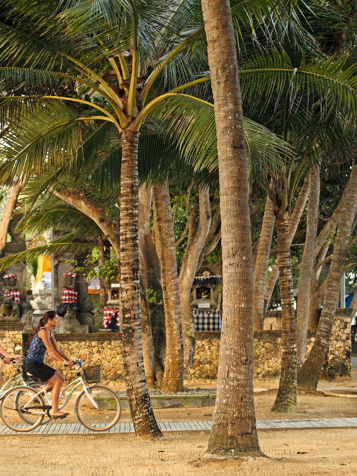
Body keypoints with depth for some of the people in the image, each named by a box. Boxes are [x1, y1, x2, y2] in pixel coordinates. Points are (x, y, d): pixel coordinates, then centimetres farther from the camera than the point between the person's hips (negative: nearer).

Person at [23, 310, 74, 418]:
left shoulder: (50, 333, 14)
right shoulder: (43, 331, -16)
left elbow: (58, 349, 14)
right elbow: (50, 350, -22)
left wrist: (69, 360, 6)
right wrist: (63, 362, -23)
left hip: (38, 364, 10)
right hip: (32, 364, -10)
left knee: (61, 378, 8)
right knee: (57, 381, -13)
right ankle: (54, 411, -11)